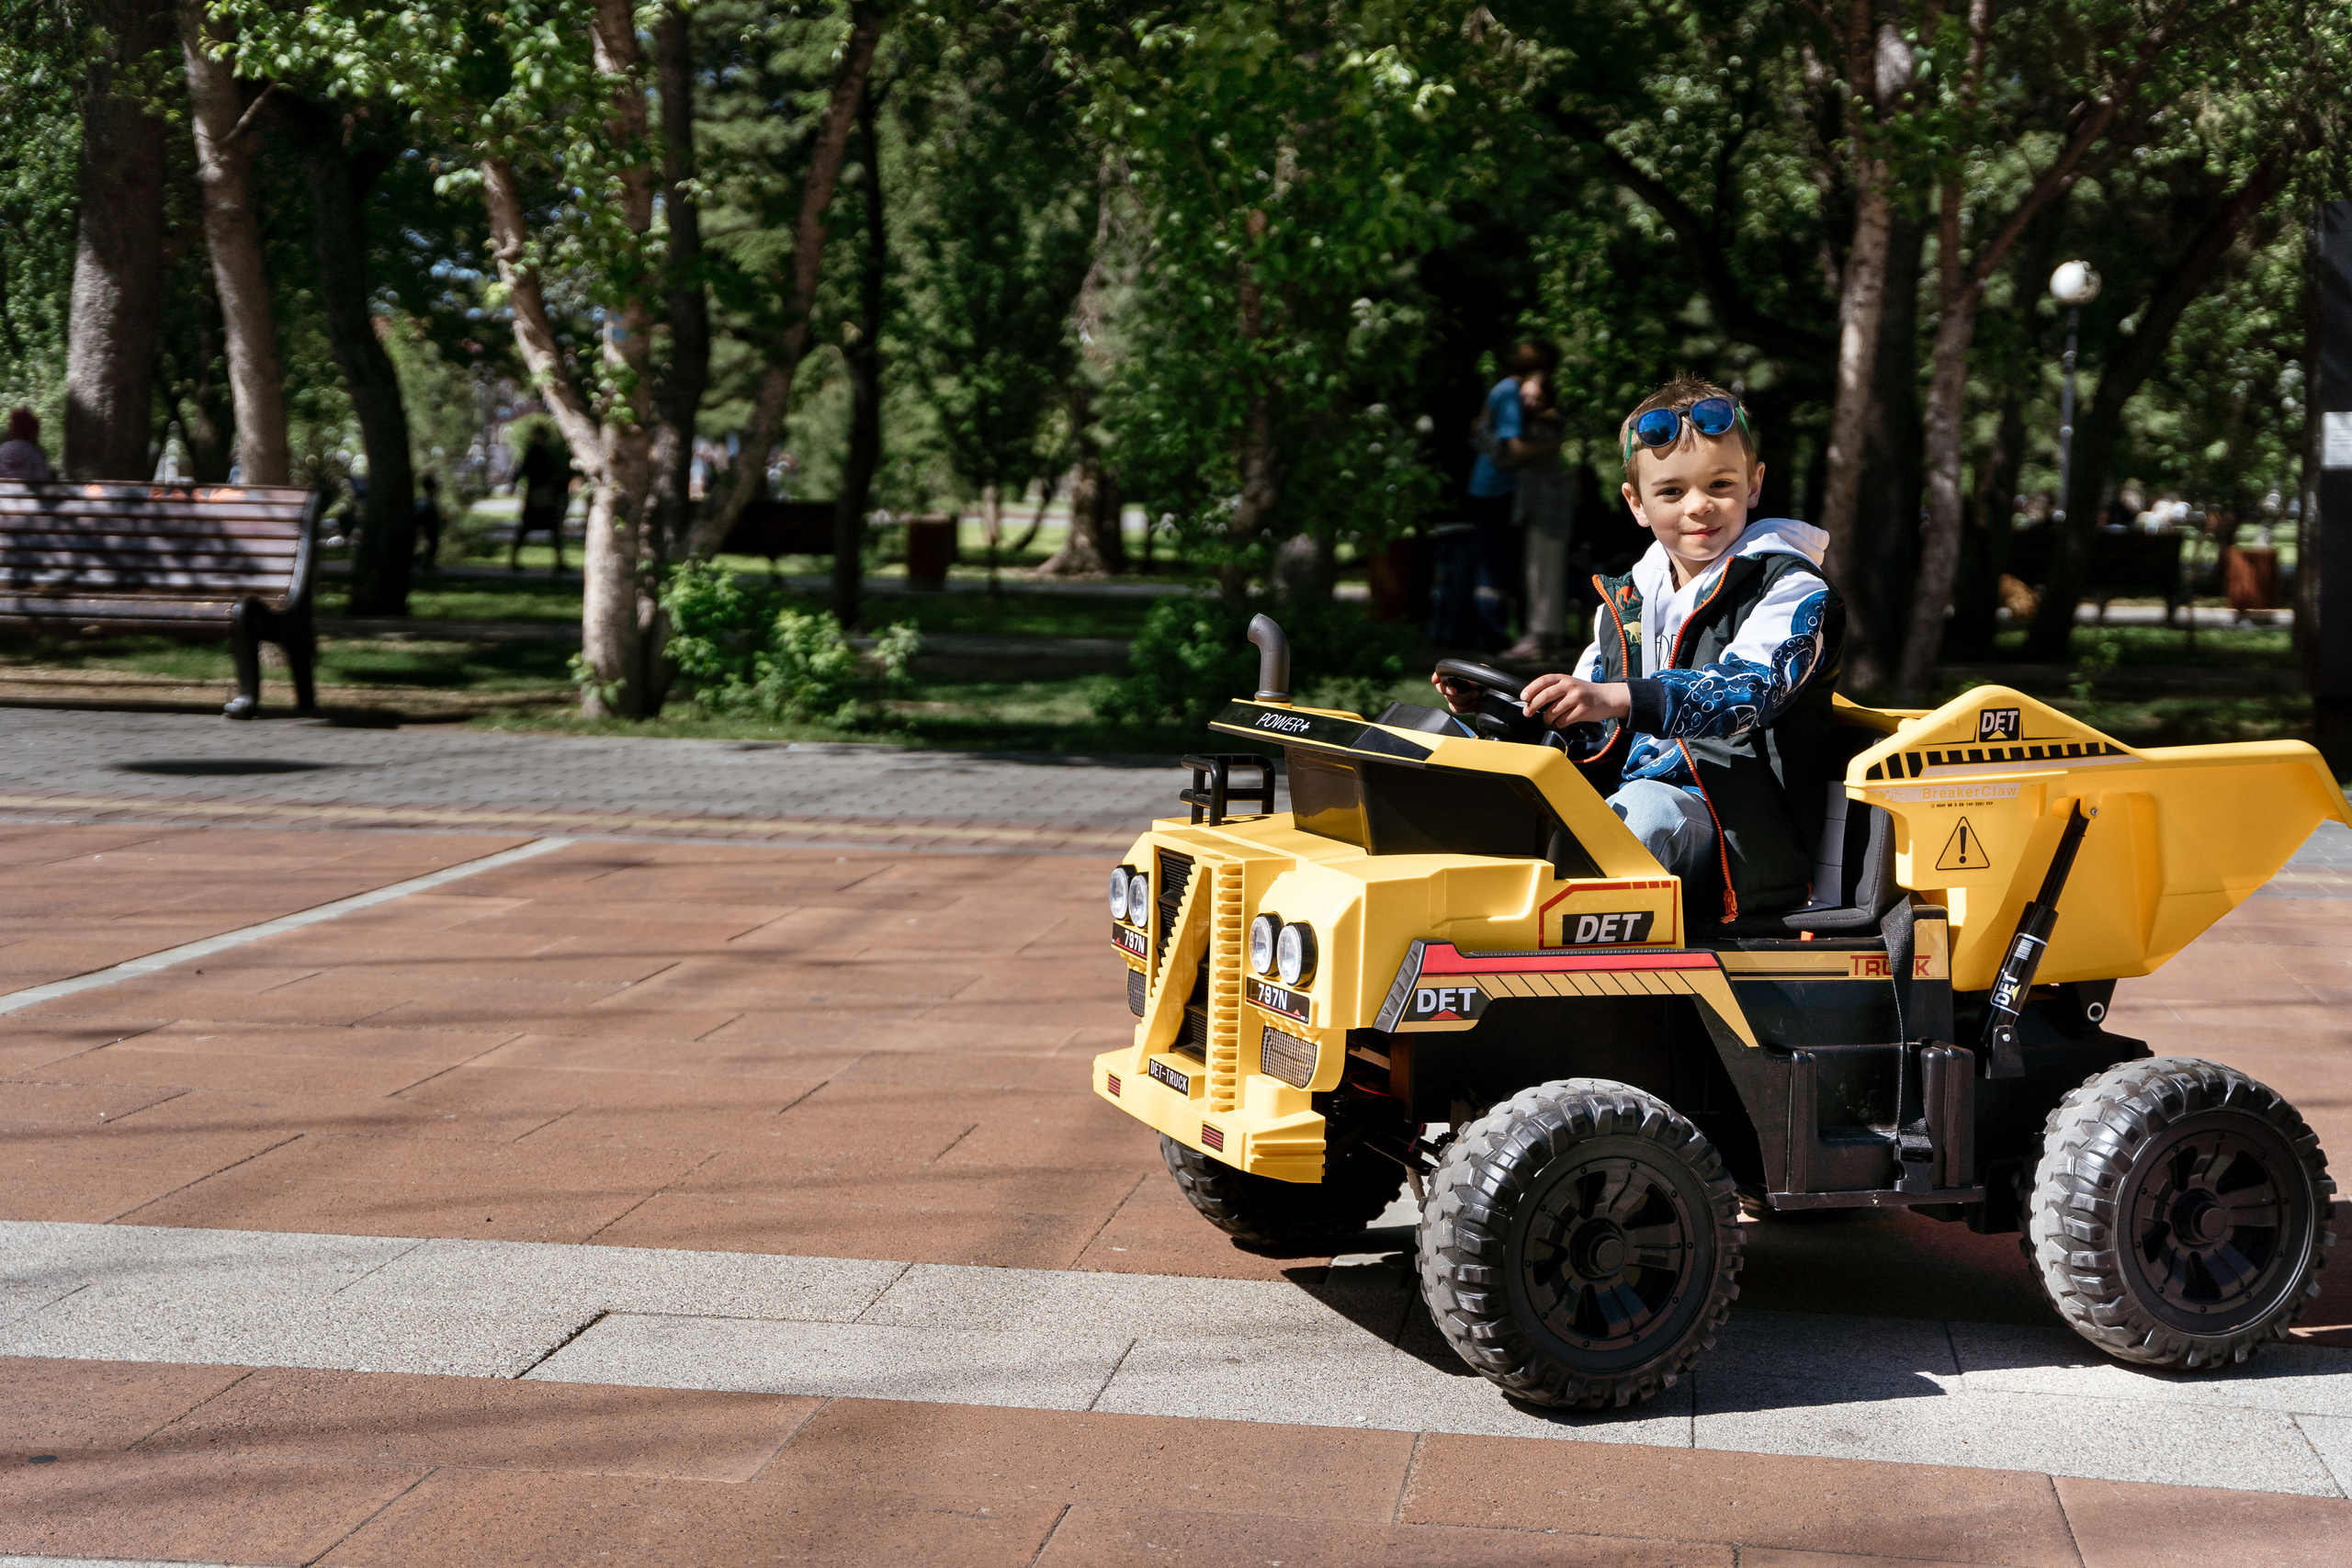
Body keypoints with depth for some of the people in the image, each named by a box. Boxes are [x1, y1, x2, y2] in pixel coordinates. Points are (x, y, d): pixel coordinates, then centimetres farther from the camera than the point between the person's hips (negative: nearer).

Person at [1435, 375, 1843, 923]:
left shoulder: (1793, 590, -2)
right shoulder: (1625, 601, 20)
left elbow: (1746, 690, -21)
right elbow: (1590, 736, 23)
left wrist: (1616, 700, -37)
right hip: (1627, 796, 7)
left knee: (1647, 807, -37)